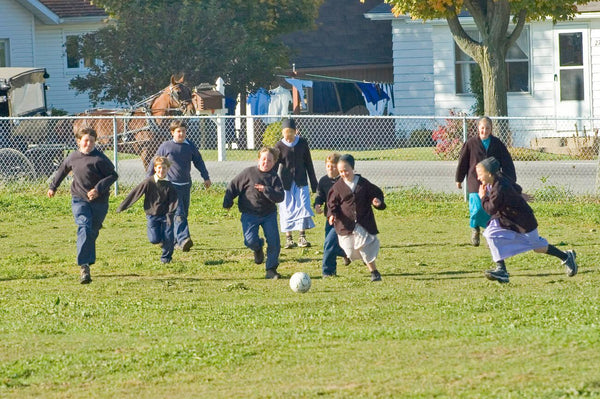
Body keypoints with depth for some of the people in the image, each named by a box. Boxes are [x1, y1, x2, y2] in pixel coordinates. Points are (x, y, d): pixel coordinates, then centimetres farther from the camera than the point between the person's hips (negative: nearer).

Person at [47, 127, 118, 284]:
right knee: (84, 228, -18)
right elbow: (62, 171, 25)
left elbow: (113, 175, -9)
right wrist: (53, 187, 38)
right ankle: (84, 267, -26)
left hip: (99, 201, -1)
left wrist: (98, 189, -21)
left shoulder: (100, 158, -9)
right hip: (79, 199, 1)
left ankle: (86, 262, 29)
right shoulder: (72, 158, 5)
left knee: (92, 232, 8)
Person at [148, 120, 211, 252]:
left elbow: (199, 162, 17)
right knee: (178, 213, -16)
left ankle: (175, 241, 17)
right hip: (172, 185, -5)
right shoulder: (165, 146, -2)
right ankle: (183, 240, -27)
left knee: (183, 214, 8)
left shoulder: (190, 146, 8)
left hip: (186, 185, 5)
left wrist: (206, 177, 11)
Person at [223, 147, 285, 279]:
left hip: (269, 214, 2)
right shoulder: (249, 173, -5)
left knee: (274, 242, -4)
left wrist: (266, 190, -27)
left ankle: (271, 270, 10)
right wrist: (227, 202, -2)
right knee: (250, 240, -19)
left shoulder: (274, 178, -1)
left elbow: (280, 197, -13)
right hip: (250, 215, -2)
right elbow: (233, 186, 2)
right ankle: (258, 248, 19)